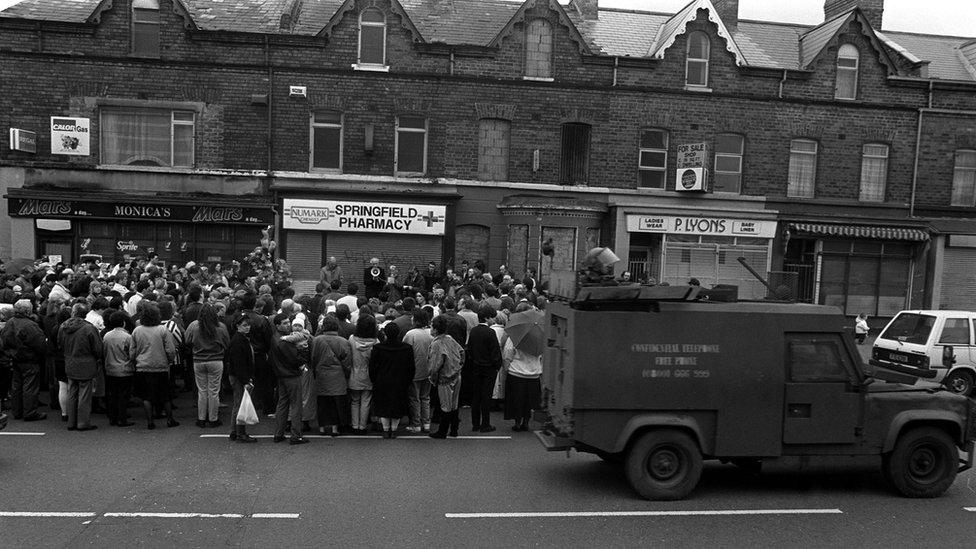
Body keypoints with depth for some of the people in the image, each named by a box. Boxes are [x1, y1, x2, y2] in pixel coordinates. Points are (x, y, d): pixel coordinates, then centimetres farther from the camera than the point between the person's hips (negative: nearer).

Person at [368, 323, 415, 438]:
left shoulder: (377, 348, -10)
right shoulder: (407, 348, -7)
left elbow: (372, 367, -3)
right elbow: (411, 368, 0)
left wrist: (374, 381, 9)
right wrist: (408, 382, 11)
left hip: (382, 383, 0)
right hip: (400, 384, 1)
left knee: (383, 407, 13)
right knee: (397, 407, 13)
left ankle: (386, 430, 18)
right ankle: (394, 430, 19)